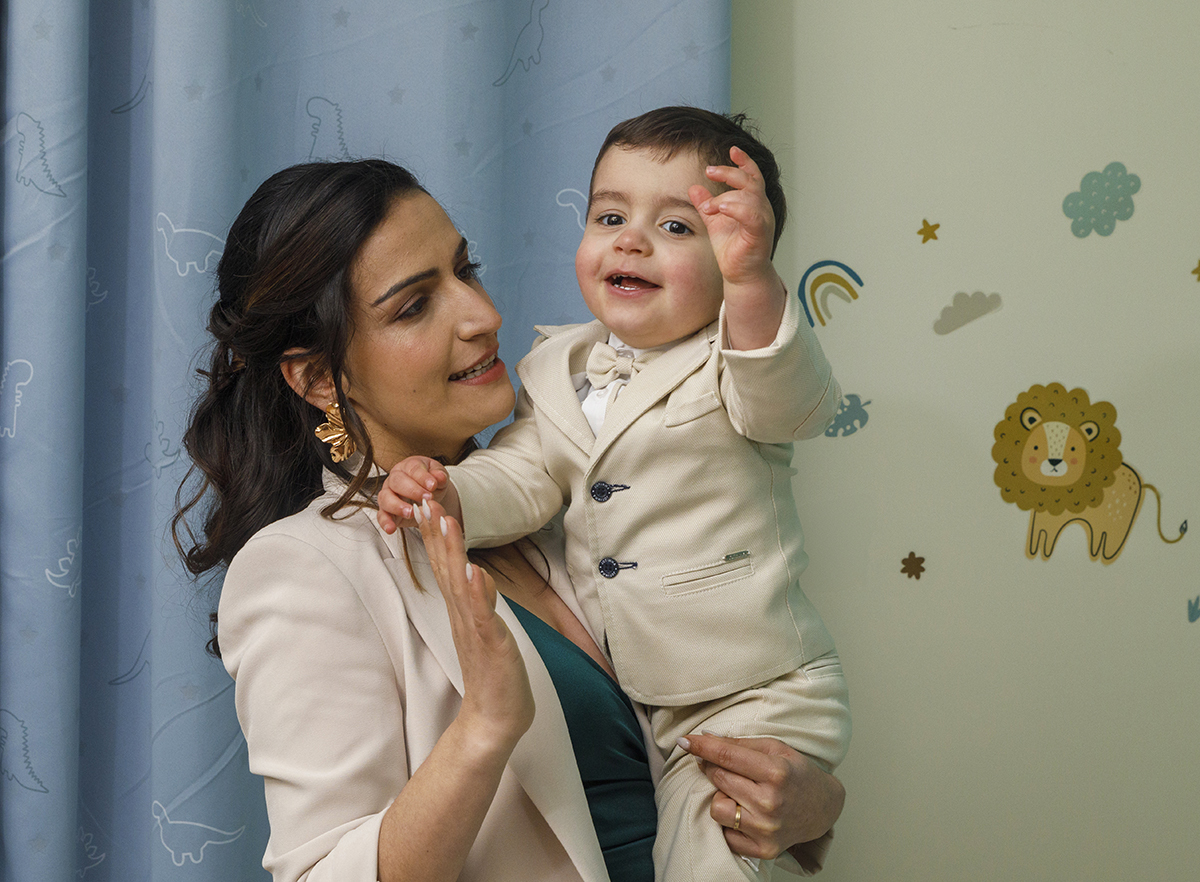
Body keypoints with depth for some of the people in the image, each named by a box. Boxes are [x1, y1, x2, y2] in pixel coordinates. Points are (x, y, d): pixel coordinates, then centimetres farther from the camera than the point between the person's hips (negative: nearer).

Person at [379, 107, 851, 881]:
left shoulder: (734, 361, -14)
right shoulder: (563, 369, 5)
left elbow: (796, 402, -35)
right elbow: (524, 477, 3)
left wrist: (752, 280, -53)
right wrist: (449, 495, -19)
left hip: (755, 697, -6)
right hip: (627, 695, 6)